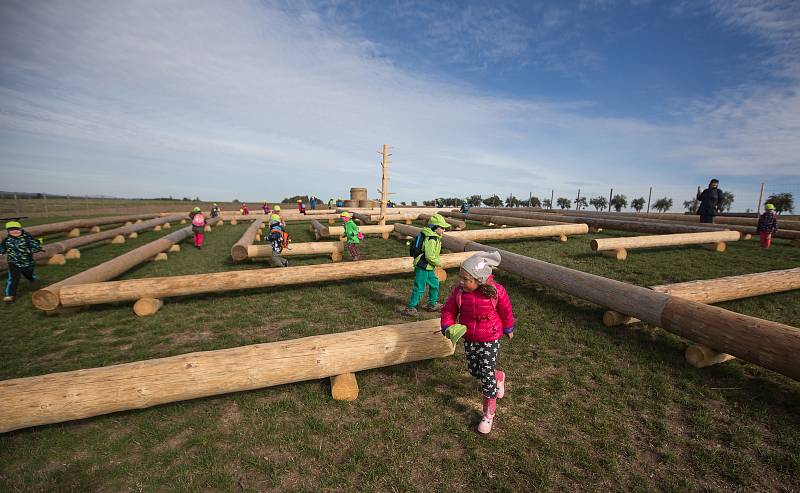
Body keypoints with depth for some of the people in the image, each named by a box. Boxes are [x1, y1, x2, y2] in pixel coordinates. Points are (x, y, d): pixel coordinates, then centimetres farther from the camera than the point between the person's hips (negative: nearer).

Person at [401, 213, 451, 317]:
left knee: (434, 284, 20)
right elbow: (430, 256, -26)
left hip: (428, 268, 11)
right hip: (422, 267, -11)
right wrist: (438, 263, -12)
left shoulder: (434, 237, 11)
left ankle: (433, 304, 36)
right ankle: (409, 308, 5)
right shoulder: (431, 239, -22)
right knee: (419, 288, -4)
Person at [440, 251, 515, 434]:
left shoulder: (496, 291, -24)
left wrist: (508, 329, 11)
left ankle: (489, 414, 23)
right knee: (474, 371, 18)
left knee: (487, 375, 0)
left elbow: (506, 311, -5)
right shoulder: (458, 291, -17)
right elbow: (448, 311, -6)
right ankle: (499, 377, 50)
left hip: (490, 340, -4)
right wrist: (449, 328, -25)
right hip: (469, 340, 4)